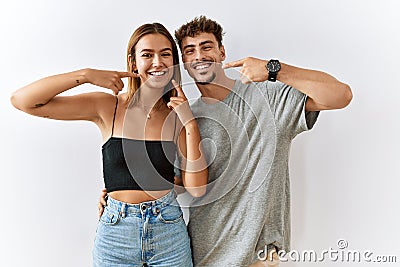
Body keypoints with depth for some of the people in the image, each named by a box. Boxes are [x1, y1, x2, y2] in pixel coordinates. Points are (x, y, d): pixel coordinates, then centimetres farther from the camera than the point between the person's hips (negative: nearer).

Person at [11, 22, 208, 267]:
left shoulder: (178, 114, -4)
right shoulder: (108, 107, -6)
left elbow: (197, 189, -10)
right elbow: (23, 101, -10)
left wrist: (190, 123, -16)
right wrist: (86, 75, -18)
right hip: (116, 231, 0)